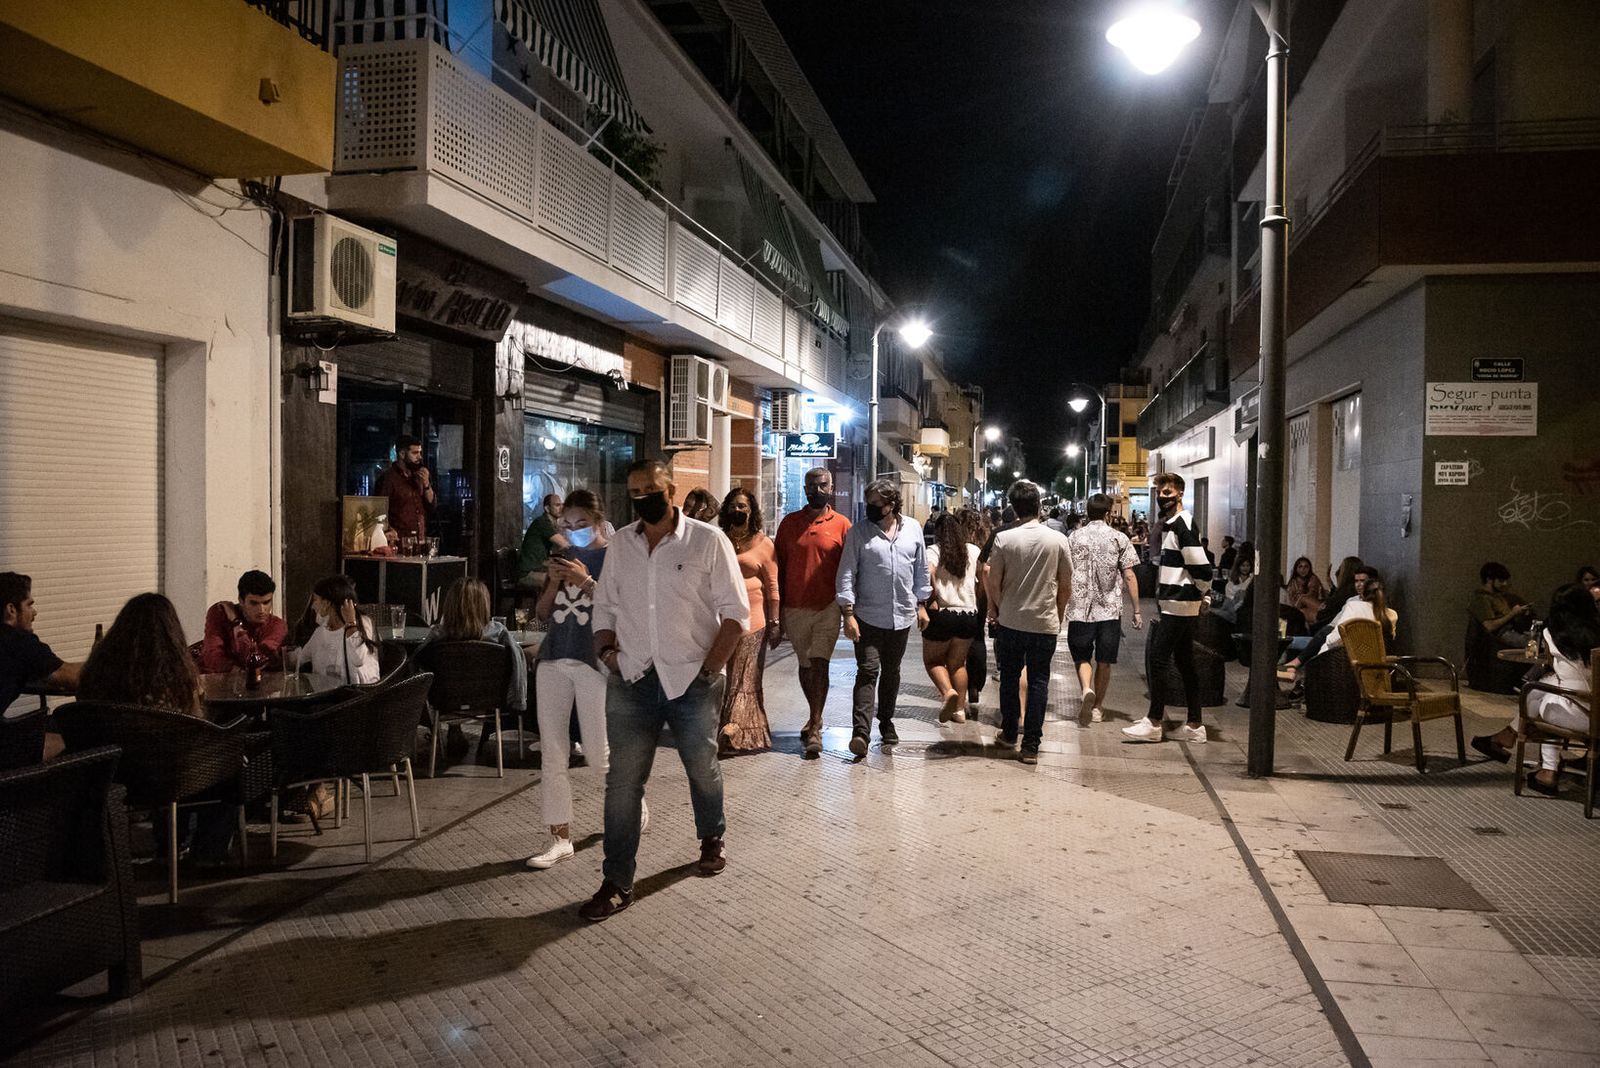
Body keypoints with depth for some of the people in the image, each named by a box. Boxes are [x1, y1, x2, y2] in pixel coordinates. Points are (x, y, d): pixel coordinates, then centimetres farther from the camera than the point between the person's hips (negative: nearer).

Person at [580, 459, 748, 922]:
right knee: (623, 781, 2)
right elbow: (604, 606, 17)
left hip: (690, 679, -2)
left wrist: (710, 669, -9)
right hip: (631, 680, 3)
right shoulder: (620, 544, 7)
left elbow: (735, 612, -5)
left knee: (703, 769, 16)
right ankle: (617, 883, 12)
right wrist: (606, 649, 2)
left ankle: (712, 839, 44)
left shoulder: (707, 540, -5)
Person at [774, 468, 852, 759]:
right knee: (805, 665, 14)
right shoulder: (789, 522, 6)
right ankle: (815, 718, 30)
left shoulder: (841, 524, -1)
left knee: (820, 664, -11)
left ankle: (814, 728, -7)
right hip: (795, 608, 3)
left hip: (828, 607, -3)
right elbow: (779, 568, 8)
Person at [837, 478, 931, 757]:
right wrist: (848, 614, -13)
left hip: (902, 616, 3)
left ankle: (886, 721, 31)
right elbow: (846, 574, -7)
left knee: (891, 672, 15)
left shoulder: (912, 529, 4)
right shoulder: (858, 533, -5)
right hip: (868, 616, -3)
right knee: (868, 671, -11)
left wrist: (921, 604, 13)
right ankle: (860, 732, -15)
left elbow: (921, 569, 13)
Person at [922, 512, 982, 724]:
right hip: (969, 615, 4)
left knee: (933, 660, 14)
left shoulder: (934, 551, -5)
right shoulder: (973, 551, 6)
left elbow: (928, 573, -23)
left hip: (941, 613, -3)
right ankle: (960, 710, 15)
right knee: (958, 663, 17)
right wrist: (979, 602, 9)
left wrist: (931, 599, -12)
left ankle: (948, 691, -11)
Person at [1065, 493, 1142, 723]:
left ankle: (1087, 687, -16)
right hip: (1110, 609, 0)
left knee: (1082, 656, 11)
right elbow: (1129, 576, -3)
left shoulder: (1074, 537, 2)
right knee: (1104, 661, 11)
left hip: (1079, 608, 0)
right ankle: (1098, 707, 17)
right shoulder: (1119, 538, -1)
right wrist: (1137, 610, 3)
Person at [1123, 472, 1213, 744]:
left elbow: (1202, 568, -21)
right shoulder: (1169, 525, 15)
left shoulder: (1183, 525, -16)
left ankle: (1154, 722, -1)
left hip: (1179, 606, -10)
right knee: (1184, 663, 12)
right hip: (1176, 606, 10)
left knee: (1155, 658, -7)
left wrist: (1203, 595, -8)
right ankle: (1194, 726, 17)